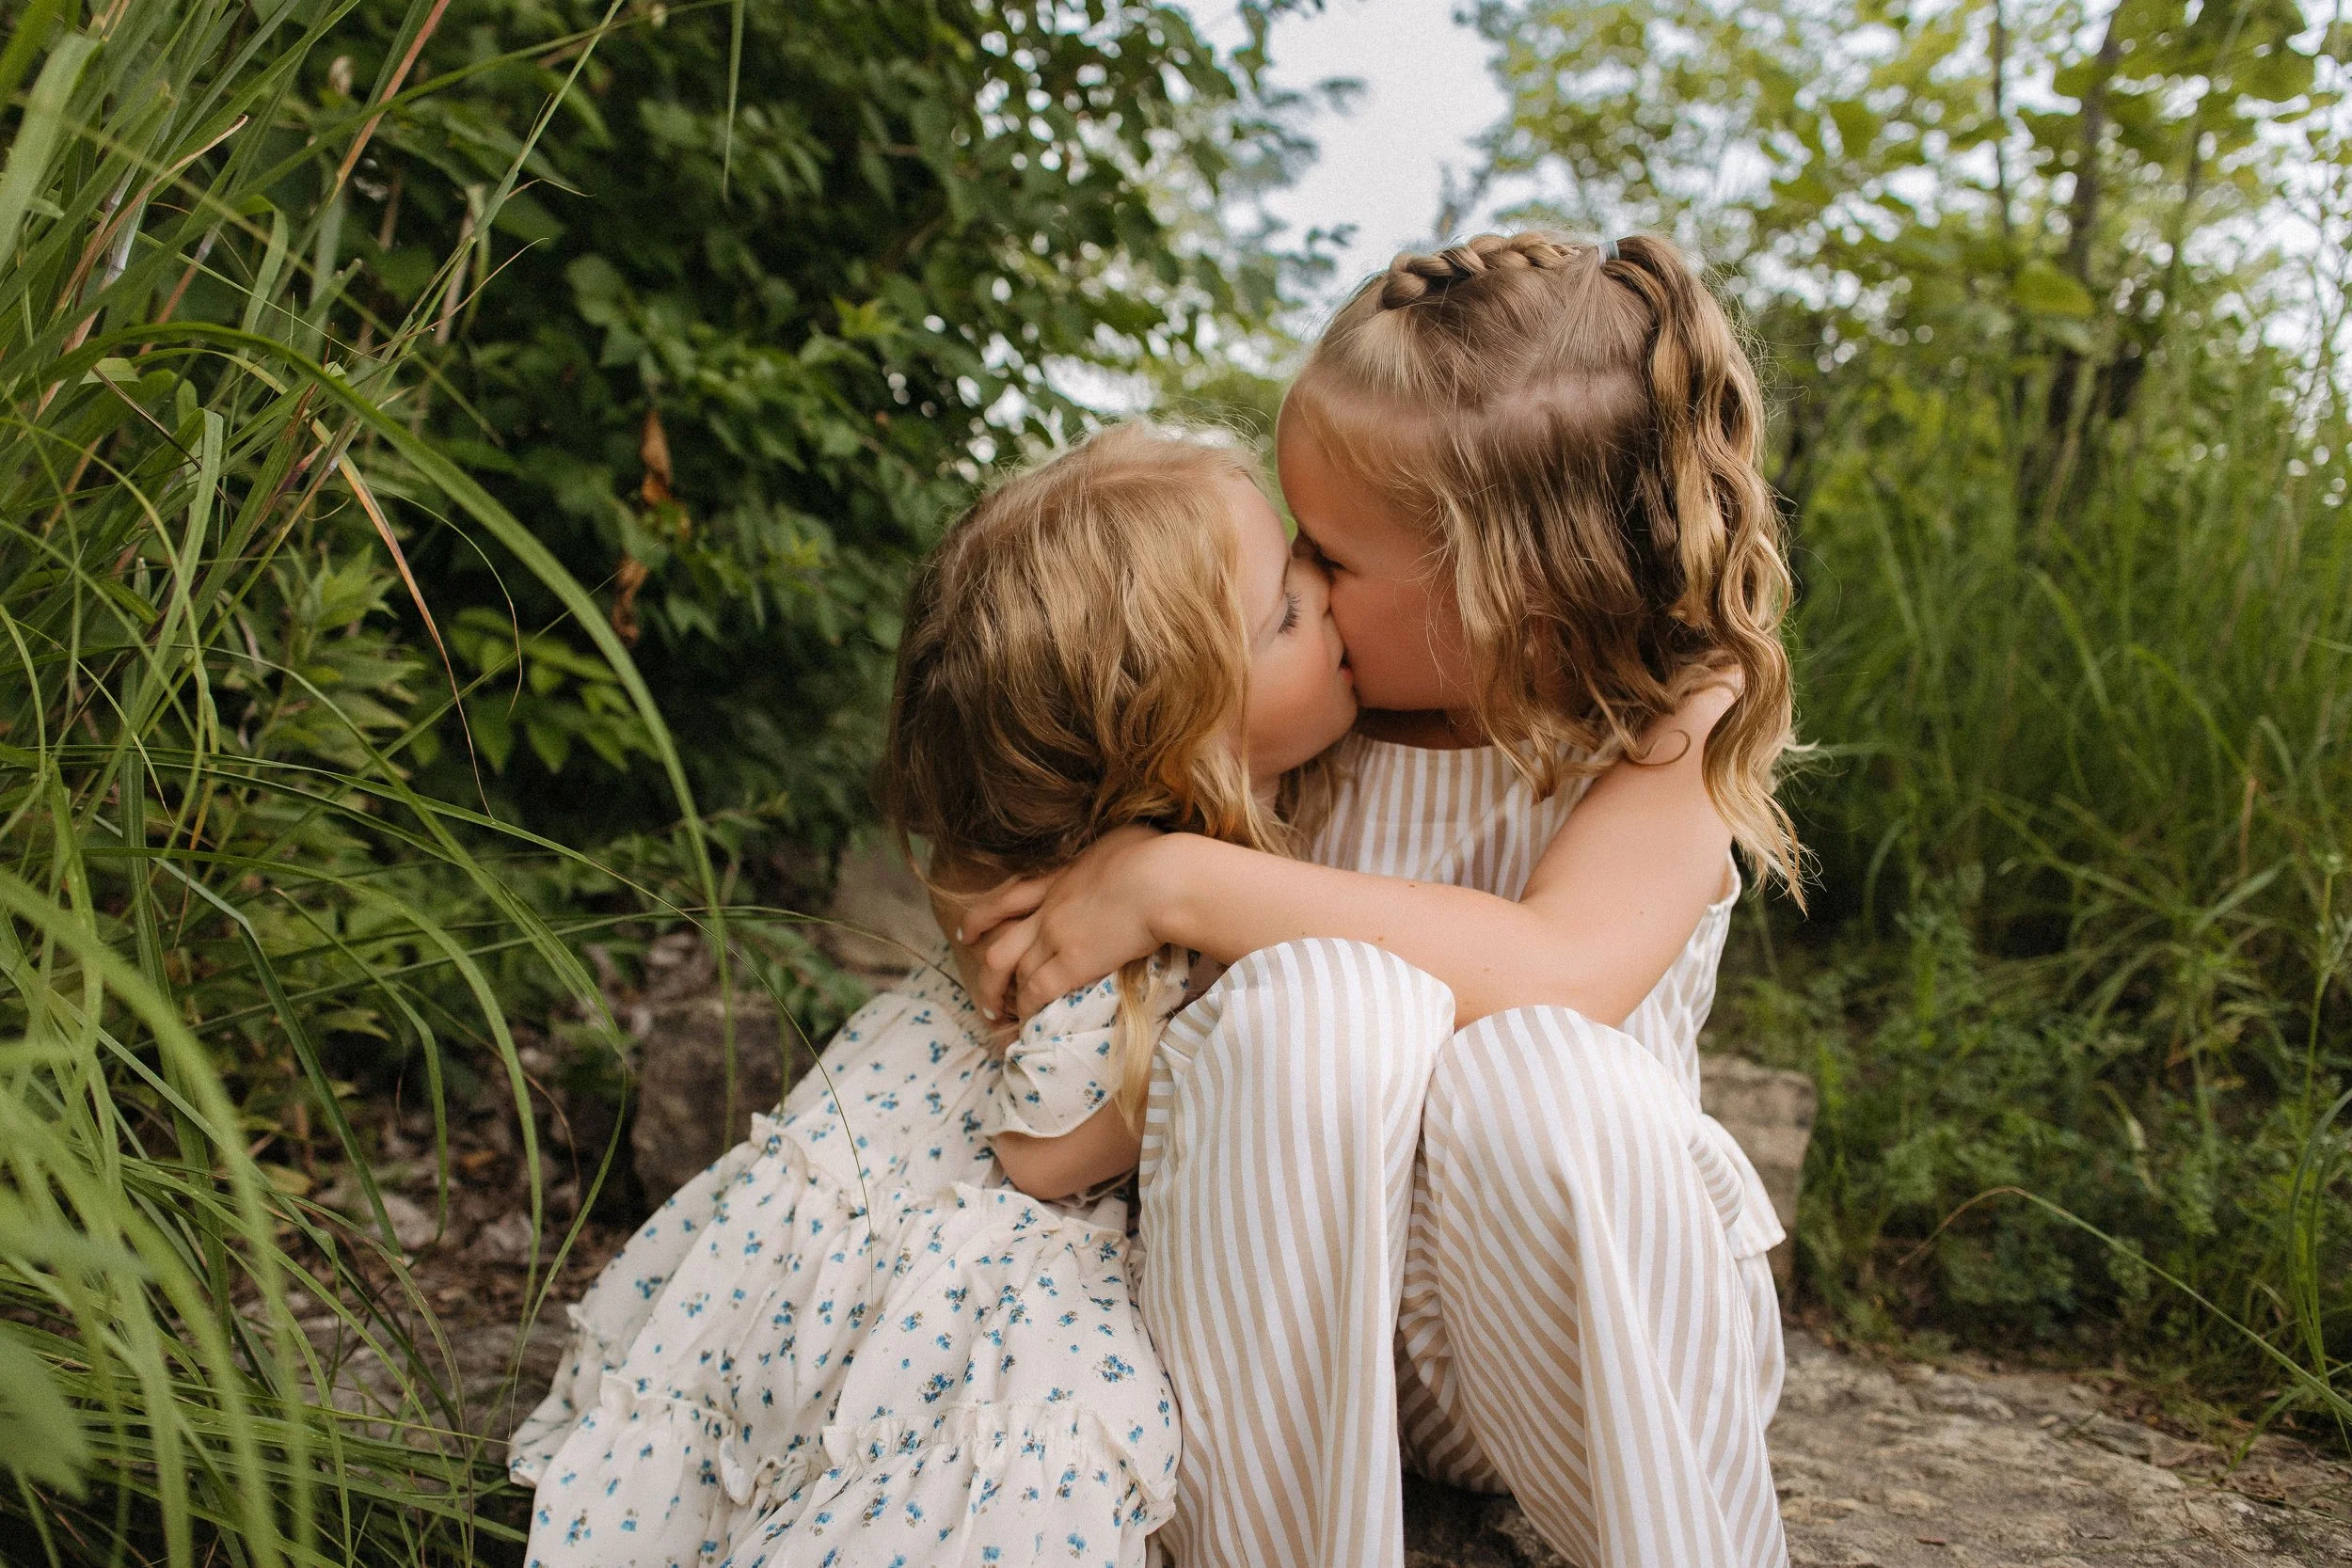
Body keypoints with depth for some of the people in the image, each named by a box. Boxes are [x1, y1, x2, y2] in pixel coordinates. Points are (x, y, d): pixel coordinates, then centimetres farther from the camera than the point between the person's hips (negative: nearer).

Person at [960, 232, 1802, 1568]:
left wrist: (1181, 881, -30)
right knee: (1311, 997, -30)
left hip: (1567, 1314, -1)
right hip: (1298, 1304, 2)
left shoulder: (1663, 755, -10)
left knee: (1537, 1072, -36)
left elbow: (1561, 974, -31)